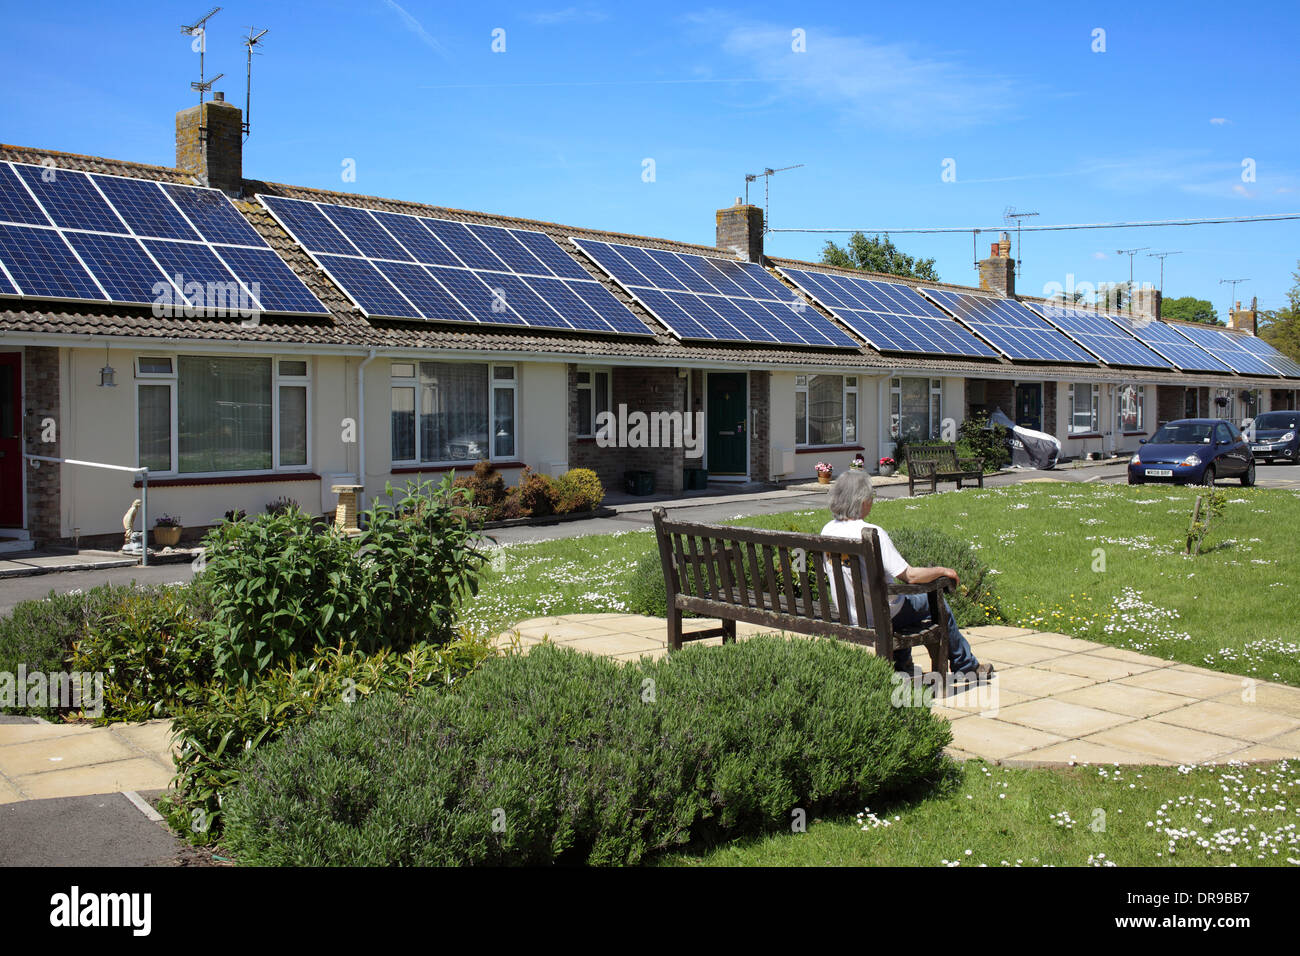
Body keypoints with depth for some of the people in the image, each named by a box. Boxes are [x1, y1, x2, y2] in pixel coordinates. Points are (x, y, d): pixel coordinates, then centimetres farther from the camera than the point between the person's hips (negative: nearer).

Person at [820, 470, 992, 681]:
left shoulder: (827, 531, -6)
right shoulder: (872, 534, -27)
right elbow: (910, 576, -24)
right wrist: (942, 571, -6)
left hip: (848, 615, 7)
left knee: (903, 598, 35)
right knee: (939, 605, 17)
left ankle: (901, 666, 41)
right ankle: (967, 667, 35)